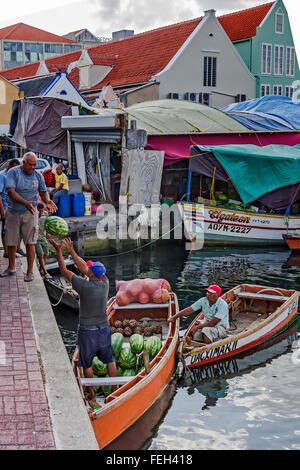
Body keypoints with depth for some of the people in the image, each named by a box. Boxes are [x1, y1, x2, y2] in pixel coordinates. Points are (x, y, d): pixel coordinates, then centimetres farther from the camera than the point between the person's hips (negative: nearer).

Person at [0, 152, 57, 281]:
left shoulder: (38, 176, 2)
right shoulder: (13, 172, -10)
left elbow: (43, 192, 12)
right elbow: (11, 191, -21)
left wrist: (47, 201, -11)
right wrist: (25, 203, -34)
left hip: (30, 213, 1)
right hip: (13, 213, -1)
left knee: (30, 242, -4)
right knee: (11, 242, 9)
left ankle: (30, 272, 5)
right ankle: (11, 268, 29)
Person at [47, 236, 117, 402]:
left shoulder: (85, 286, -23)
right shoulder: (105, 283, -9)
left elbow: (64, 271, -12)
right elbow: (83, 268, 3)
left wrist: (58, 250, -6)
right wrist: (71, 251, 5)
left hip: (86, 331, -4)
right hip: (103, 329, 4)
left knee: (87, 364, 14)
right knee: (110, 360, 20)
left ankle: (91, 394, 26)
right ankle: (115, 389, 29)